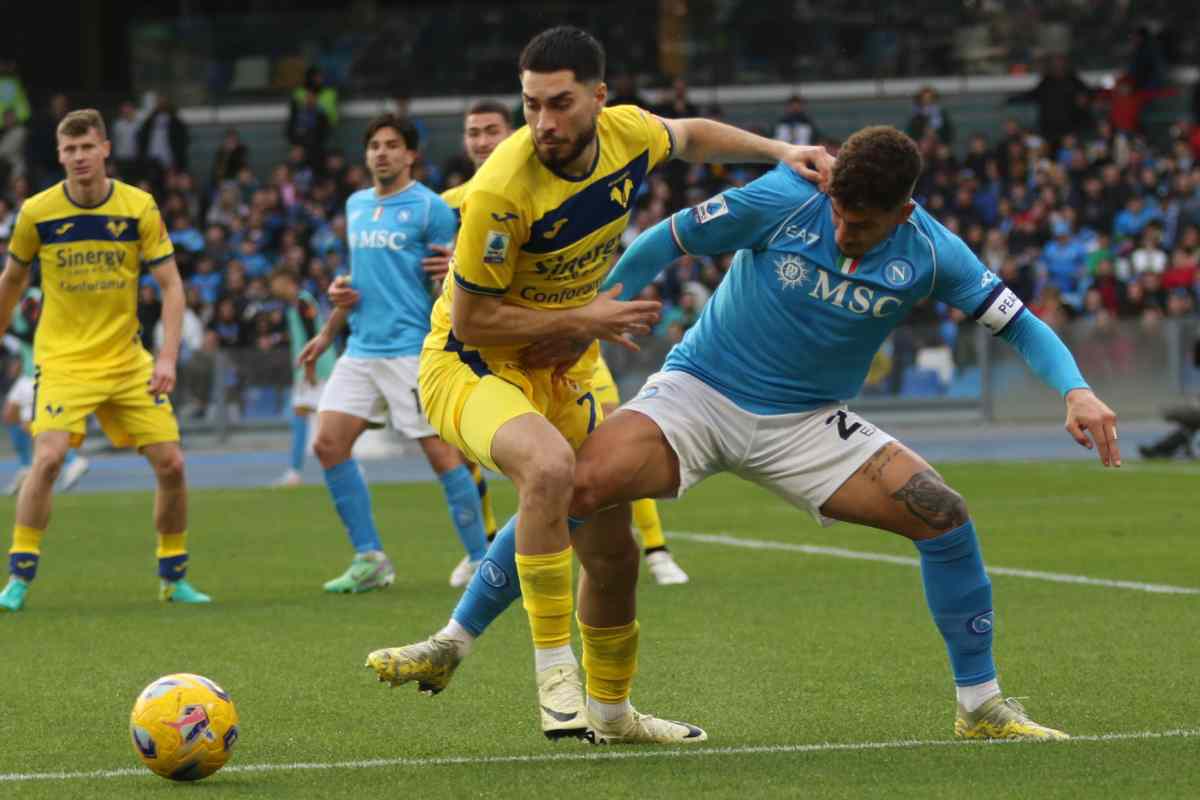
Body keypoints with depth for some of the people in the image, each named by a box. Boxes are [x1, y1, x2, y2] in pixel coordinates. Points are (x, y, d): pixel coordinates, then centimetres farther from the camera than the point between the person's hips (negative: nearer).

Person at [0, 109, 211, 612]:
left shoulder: (139, 207, -6)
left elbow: (171, 285, -3)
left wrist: (168, 357, -13)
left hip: (127, 359, 2)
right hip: (62, 359, -2)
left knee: (170, 463, -3)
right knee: (48, 458, -22)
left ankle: (174, 578, 16)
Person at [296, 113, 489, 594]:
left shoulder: (430, 208, -5)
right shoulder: (356, 206, 16)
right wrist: (328, 333, 23)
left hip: (412, 350, -7)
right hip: (361, 349, 7)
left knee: (441, 451, -9)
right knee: (328, 442, -2)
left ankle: (481, 561, 0)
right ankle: (370, 559, 6)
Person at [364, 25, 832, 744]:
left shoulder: (627, 133, -11)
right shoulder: (503, 189, -30)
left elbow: (690, 138, 15)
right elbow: (470, 321, -22)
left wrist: (779, 152, 3)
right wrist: (581, 320, -23)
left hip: (566, 372, 7)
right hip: (470, 366, -7)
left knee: (608, 543, 13)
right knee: (550, 464, -37)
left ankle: (610, 709, 34)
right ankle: (556, 673, -27)